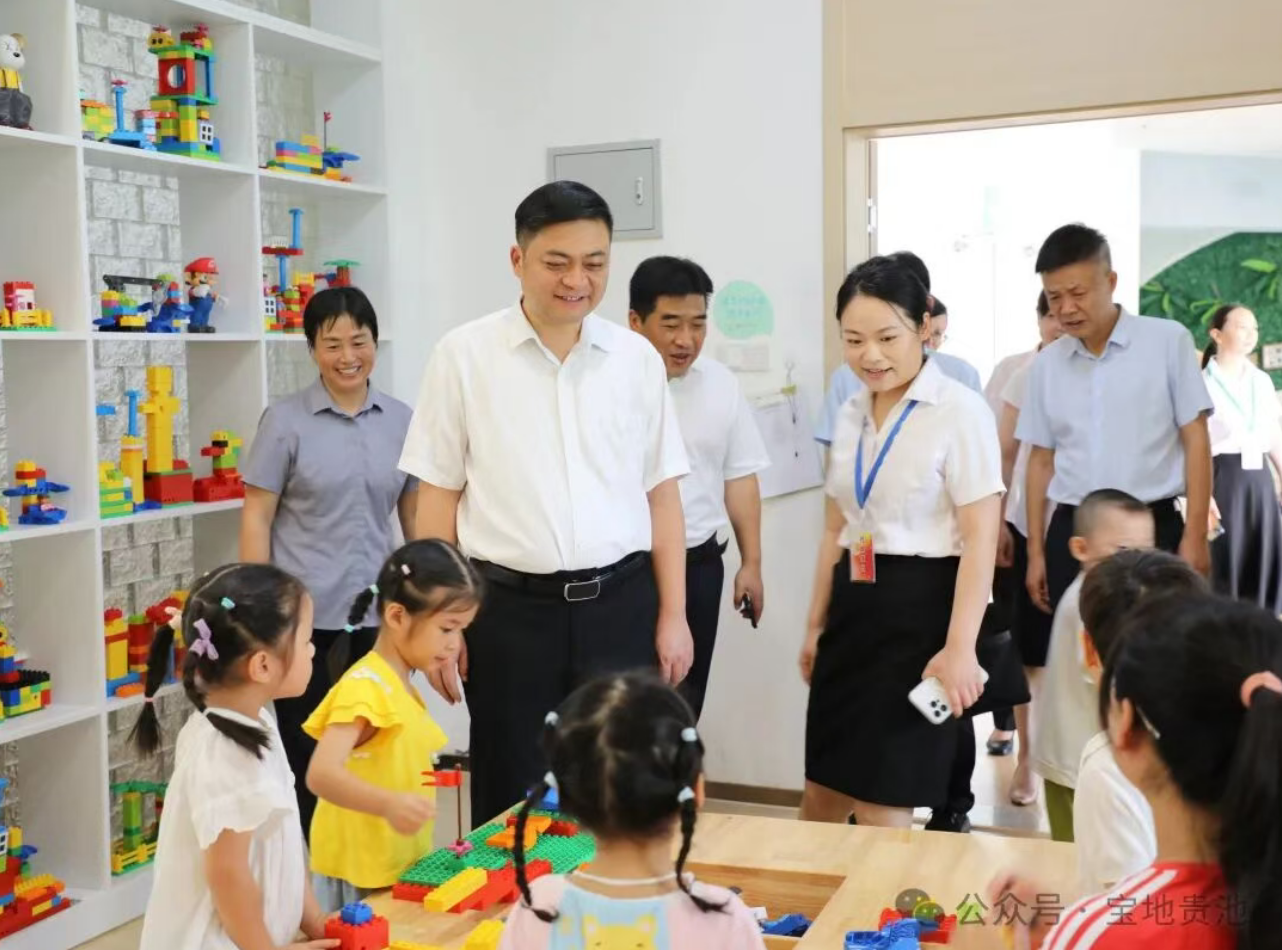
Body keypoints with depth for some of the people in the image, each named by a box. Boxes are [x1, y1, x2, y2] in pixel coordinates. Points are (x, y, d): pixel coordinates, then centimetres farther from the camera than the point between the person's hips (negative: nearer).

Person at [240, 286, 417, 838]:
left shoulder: (401, 420, 7)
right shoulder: (285, 421, -3)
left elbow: (415, 516, 13)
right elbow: (256, 518, -3)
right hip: (304, 616, -3)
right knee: (304, 752, 5)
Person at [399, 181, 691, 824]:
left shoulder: (637, 358, 5)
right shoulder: (463, 355, -1)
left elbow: (661, 494, 8)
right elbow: (438, 496, 1)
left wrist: (673, 616, 4)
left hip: (620, 604, 2)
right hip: (511, 609, -1)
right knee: (511, 807, 9)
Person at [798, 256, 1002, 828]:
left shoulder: (960, 411, -10)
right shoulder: (850, 415, 10)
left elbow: (980, 539, -14)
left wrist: (960, 646, -21)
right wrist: (816, 625, 19)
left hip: (921, 606, -7)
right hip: (855, 605, 7)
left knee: (882, 805, 0)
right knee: (822, 796, 13)